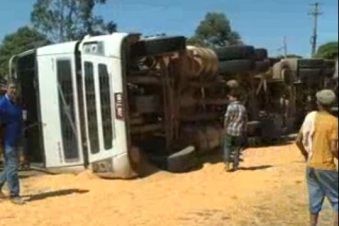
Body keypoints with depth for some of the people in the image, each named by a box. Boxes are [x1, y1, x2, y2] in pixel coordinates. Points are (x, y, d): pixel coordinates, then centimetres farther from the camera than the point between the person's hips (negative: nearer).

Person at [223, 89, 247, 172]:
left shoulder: (231, 106, -12)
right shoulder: (243, 107, 4)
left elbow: (226, 119, -10)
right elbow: (245, 120, 7)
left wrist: (225, 128, 5)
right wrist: (244, 131, 14)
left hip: (230, 131, -4)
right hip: (239, 132, 4)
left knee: (227, 147, 9)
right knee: (236, 149, 13)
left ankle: (227, 164, -1)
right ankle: (235, 166, 16)